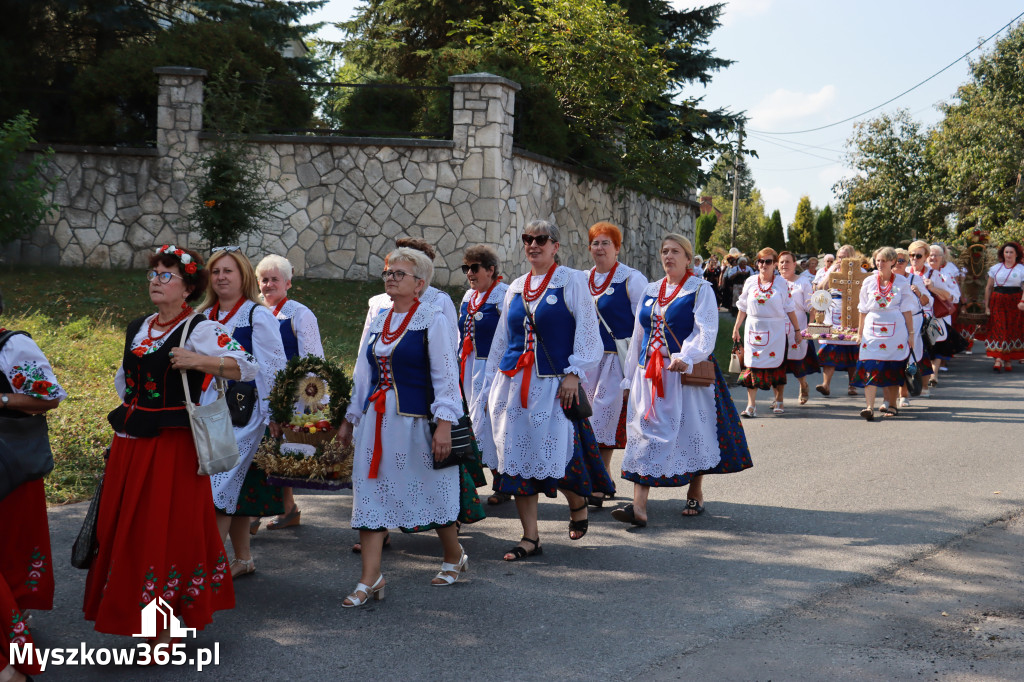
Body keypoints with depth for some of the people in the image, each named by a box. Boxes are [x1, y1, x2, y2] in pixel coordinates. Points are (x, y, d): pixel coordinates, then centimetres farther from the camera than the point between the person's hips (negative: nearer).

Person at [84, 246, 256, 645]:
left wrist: (199, 361, -29)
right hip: (130, 442, 7)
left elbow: (248, 367, -18)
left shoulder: (200, 330, -7)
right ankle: (132, 615, 22)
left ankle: (168, 628, 5)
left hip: (173, 443, -7)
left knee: (168, 530, -4)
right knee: (123, 529, 9)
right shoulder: (138, 329, 14)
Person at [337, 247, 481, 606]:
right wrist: (349, 419, 19)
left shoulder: (432, 319, -6)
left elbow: (446, 374, -10)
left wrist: (444, 425, -18)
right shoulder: (378, 320, 12)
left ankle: (454, 557, 29)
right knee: (371, 493, -1)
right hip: (376, 420, 6)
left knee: (430, 490, 6)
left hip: (415, 419, -6)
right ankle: (370, 578, 2)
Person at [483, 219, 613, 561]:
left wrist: (573, 373, -13)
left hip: (553, 385, -5)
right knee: (517, 457, 1)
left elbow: (586, 331, -4)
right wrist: (491, 386, 17)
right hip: (514, 383, 5)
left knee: (556, 453, -8)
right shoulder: (516, 288, 15)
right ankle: (530, 538, 8)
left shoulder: (571, 282, 0)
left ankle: (578, 504, 24)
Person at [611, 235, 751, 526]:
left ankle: (695, 495, 23)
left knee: (693, 431, 3)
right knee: (645, 433, -4)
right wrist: (630, 376, 18)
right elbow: (638, 335, 19)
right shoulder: (650, 291, 15)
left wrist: (685, 357, -32)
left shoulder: (700, 290, -2)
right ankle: (639, 507, -9)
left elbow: (706, 332, -14)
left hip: (687, 374, -4)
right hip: (650, 374, 5)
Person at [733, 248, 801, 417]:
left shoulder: (782, 283, 1)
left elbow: (789, 309, 4)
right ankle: (751, 405, -3)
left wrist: (798, 330, 3)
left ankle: (779, 401, 17)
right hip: (753, 330, 1)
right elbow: (743, 308, 11)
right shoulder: (750, 282, 6)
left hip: (775, 330, -1)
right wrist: (736, 329, 10)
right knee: (752, 365, -4)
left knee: (776, 365, 3)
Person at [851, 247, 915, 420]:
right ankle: (869, 407, -17)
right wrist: (860, 332, 7)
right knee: (870, 368, -11)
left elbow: (907, 310, 4)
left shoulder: (902, 282, 4)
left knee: (893, 369, 4)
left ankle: (892, 405, 16)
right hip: (872, 330, 1)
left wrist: (911, 333, 1)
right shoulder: (869, 282, 8)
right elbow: (863, 310, 10)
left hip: (895, 331, -1)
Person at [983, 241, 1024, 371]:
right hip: (997, 301, 1)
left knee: (1013, 330, 1)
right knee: (998, 329, -7)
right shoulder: (995, 268, 10)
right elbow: (988, 287, 12)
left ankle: (1009, 361, 11)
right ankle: (998, 359, -13)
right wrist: (986, 306, 7)